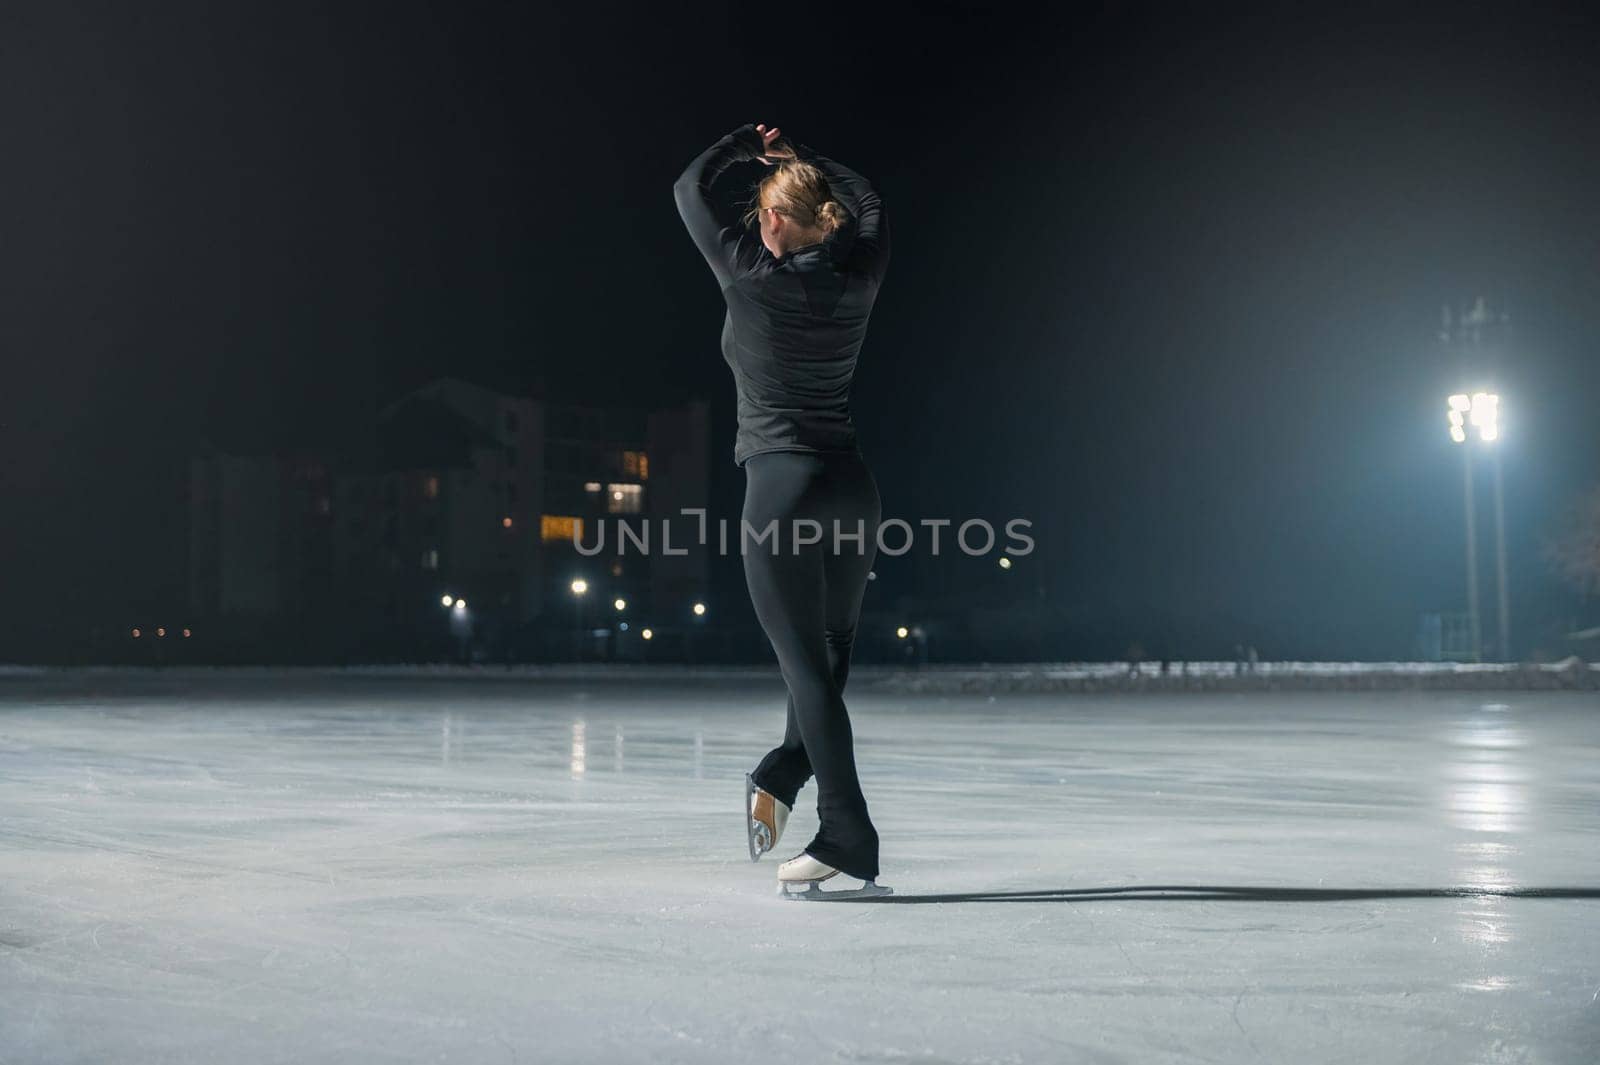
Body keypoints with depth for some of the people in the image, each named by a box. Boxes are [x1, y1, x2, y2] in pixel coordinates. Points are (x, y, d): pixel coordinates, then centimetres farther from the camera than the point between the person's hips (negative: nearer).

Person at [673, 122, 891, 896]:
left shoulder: (753, 277, -9)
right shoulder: (856, 281, 4)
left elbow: (689, 187, 7)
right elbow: (869, 202, 26)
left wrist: (747, 143, 22)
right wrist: (806, 160, 31)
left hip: (781, 488, -5)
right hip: (853, 486, 5)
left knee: (808, 668, -3)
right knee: (830, 651, 21)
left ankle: (849, 837, -3)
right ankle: (783, 774, 13)